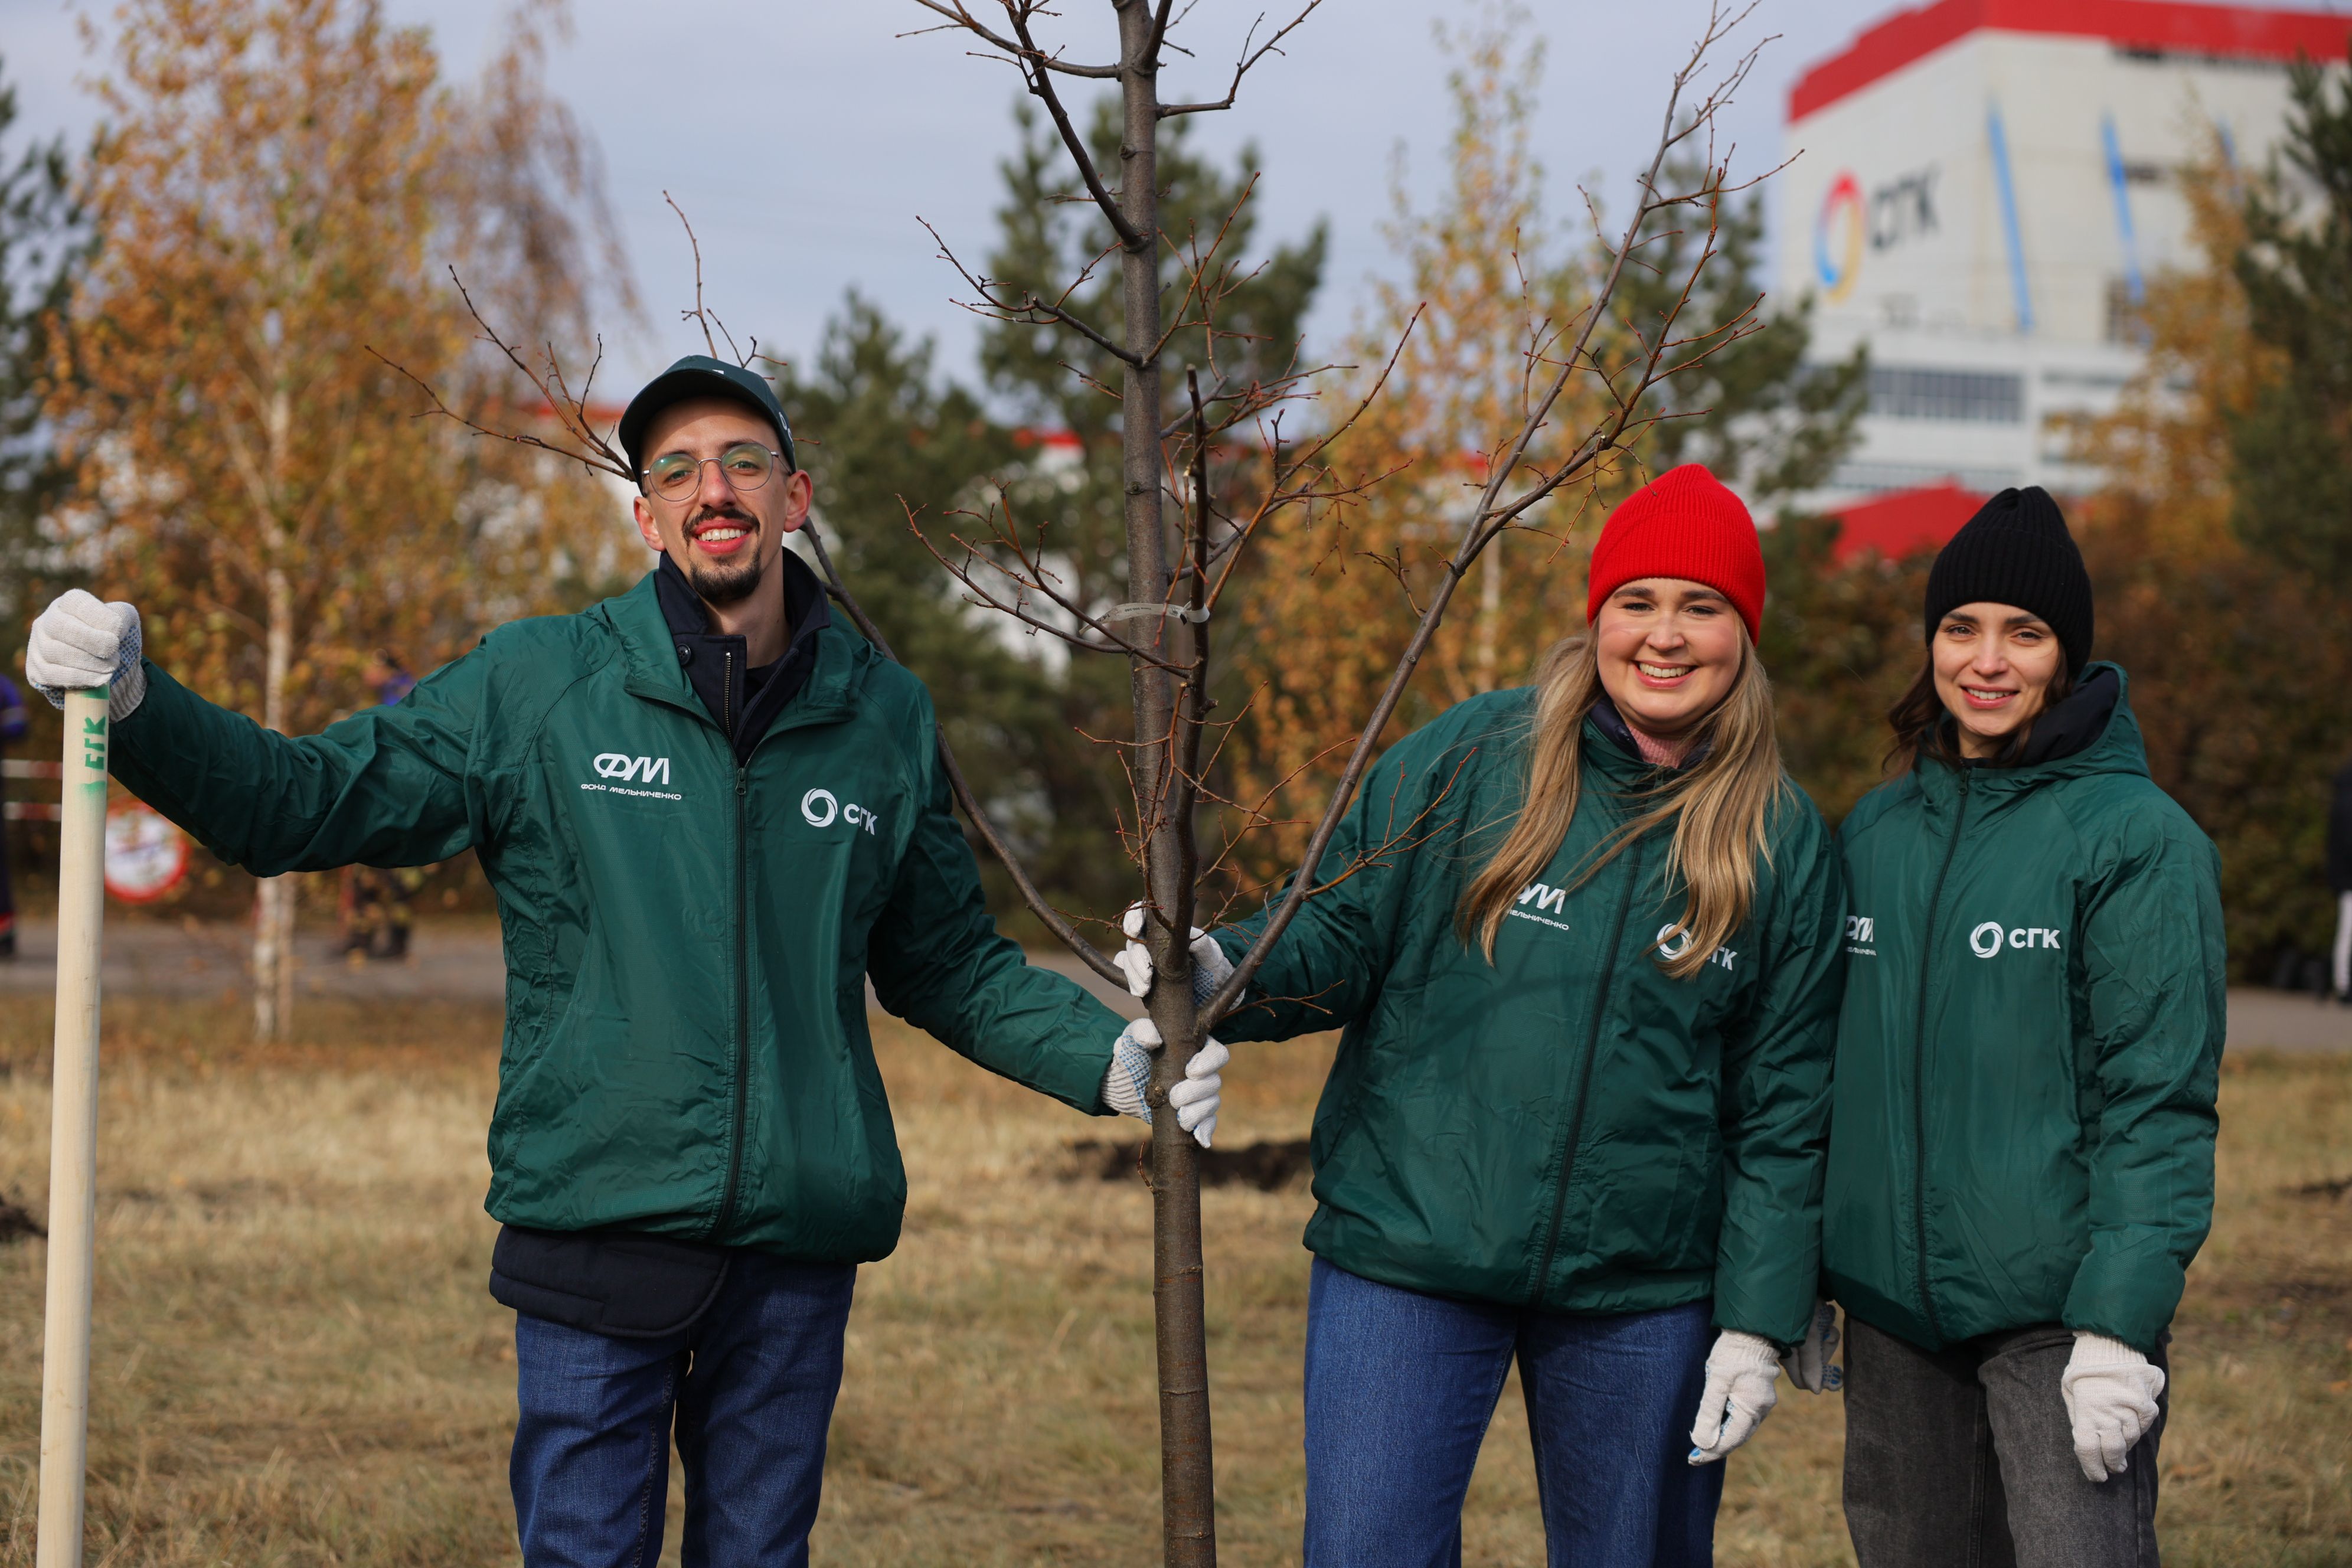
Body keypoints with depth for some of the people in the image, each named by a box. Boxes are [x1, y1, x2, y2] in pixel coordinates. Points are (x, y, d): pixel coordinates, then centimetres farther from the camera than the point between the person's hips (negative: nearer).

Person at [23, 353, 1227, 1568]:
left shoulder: (883, 716, 9)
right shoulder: (537, 686, 1)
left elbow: (950, 965, 17)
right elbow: (302, 803, 1)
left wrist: (1109, 1058, 4)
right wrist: (132, 702, -13)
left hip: (800, 1242, 2)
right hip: (597, 1225, -2)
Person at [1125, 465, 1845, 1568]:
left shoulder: (1783, 843, 3)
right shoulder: (1465, 761, -4)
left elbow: (1785, 1103, 4)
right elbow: (1345, 931, 2)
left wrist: (1761, 1320, 0)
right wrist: (1230, 977, -19)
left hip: (1644, 1290, 2)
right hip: (1407, 1260, -1)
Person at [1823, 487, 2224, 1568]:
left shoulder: (2139, 838, -7)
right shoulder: (1875, 831, 11)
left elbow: (2161, 1098, -11)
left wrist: (2120, 1325, -18)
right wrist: (1801, 1286, 14)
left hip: (2059, 1312, -5)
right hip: (1891, 1306, 6)